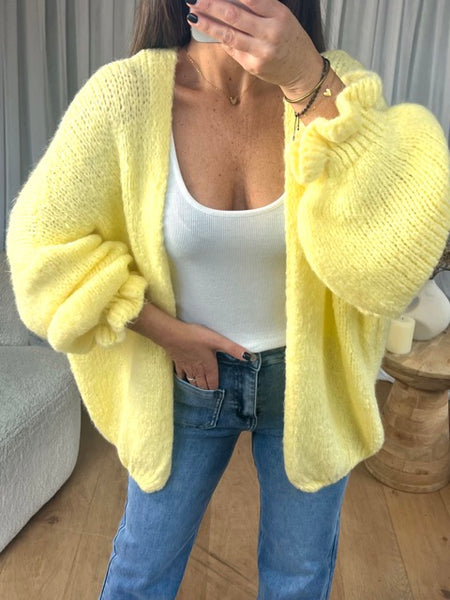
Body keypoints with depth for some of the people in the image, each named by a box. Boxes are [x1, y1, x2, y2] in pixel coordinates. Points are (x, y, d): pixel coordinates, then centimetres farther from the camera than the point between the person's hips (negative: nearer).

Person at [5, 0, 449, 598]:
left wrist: (309, 83, -38)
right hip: (188, 374, -1)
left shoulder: (335, 85, -16)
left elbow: (397, 253, -30)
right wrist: (162, 330, -14)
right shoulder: (125, 95, -19)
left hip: (311, 376, 2)